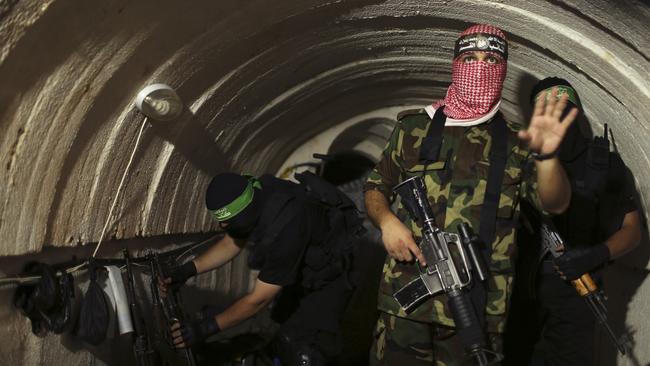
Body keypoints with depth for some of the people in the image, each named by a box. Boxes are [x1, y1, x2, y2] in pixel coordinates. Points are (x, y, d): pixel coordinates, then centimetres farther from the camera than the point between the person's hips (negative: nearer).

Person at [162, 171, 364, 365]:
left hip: (329, 269, -8)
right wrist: (189, 269, -9)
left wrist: (207, 327, -32)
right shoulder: (254, 200, -19)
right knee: (287, 318, 25)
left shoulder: (284, 229, -43)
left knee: (303, 343, -15)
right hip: (304, 262, 8)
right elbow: (232, 243, 0)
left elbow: (259, 299, -35)